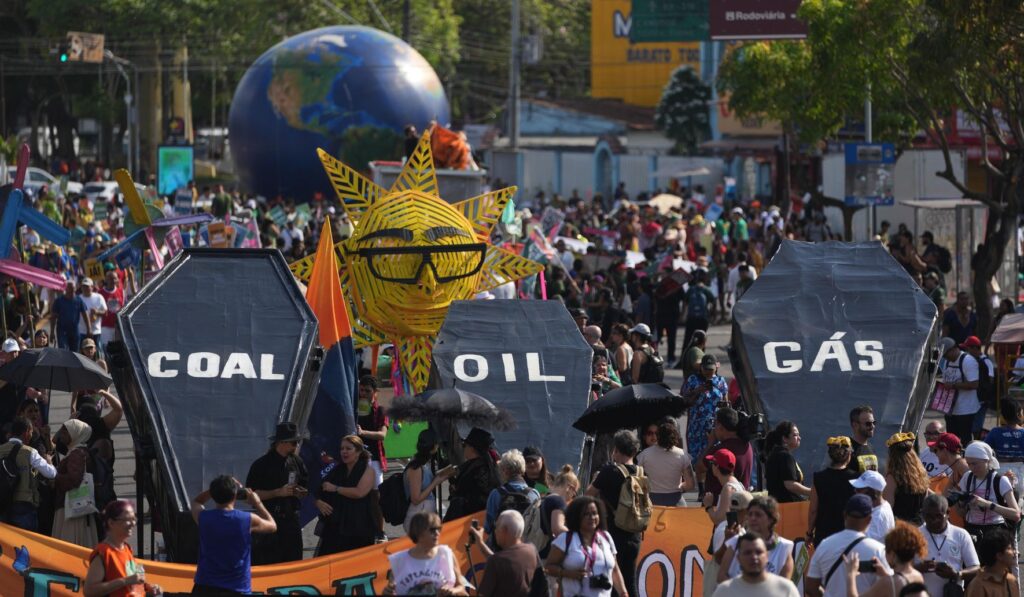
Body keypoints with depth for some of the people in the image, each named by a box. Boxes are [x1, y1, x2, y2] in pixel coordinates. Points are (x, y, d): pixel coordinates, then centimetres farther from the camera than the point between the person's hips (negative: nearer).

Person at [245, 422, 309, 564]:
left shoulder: (296, 462, 11)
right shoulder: (261, 465, -7)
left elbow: (306, 488, 21)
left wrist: (301, 492, -4)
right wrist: (279, 492, -17)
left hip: (292, 520, 6)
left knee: (294, 562, 6)